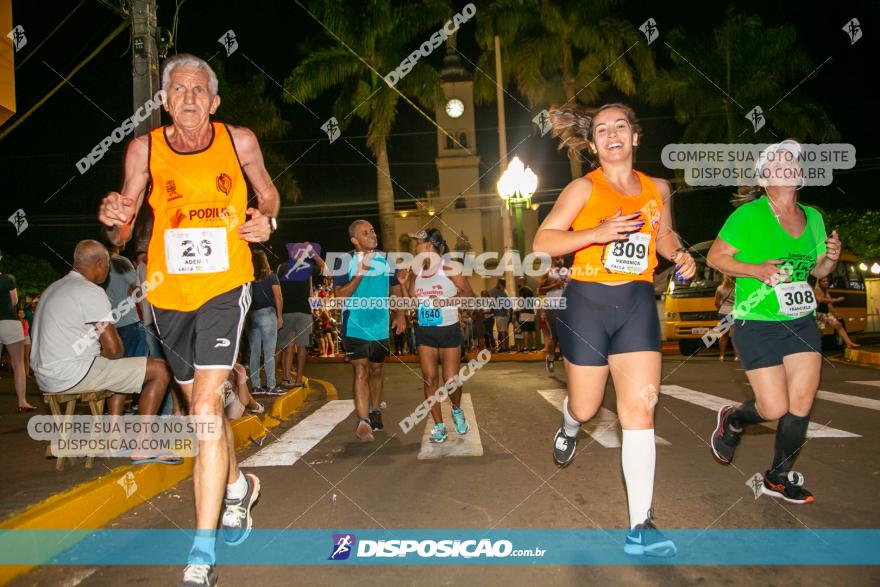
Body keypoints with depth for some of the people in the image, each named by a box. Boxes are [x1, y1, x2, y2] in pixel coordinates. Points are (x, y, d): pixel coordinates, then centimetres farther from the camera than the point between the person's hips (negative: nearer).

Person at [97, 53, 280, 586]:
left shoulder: (239, 141, 0)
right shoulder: (145, 149, 1)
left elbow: (268, 192, 16)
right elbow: (122, 235, 6)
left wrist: (267, 220, -7)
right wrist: (113, 217, -18)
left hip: (225, 285, -3)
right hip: (169, 291, 3)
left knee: (206, 406, -16)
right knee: (203, 408, 17)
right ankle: (239, 485, 44)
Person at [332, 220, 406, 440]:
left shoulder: (385, 259, 5)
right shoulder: (345, 261, -8)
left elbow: (395, 288, 14)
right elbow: (340, 295, -14)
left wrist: (400, 314, 5)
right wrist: (360, 273, -23)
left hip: (380, 326, 5)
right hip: (355, 328, -4)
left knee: (376, 370, 17)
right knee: (361, 372, -12)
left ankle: (375, 413, 33)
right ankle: (363, 422, -12)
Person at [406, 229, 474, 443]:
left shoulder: (448, 269, -10)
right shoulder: (417, 272, 4)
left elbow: (469, 294, -10)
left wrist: (446, 300, -22)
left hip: (449, 330, -4)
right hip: (424, 332, 4)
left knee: (451, 380, -3)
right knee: (429, 379, 2)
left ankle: (457, 410, 29)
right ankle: (439, 425, 12)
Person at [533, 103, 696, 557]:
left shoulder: (658, 188, 10)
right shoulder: (584, 188, -3)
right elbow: (542, 242, -9)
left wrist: (680, 254, 3)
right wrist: (597, 233, -22)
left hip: (637, 303, 3)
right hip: (587, 301, -2)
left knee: (640, 408, -7)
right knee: (586, 407, 8)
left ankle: (641, 527, -1)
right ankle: (570, 428, 49)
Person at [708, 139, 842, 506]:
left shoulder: (812, 217, 8)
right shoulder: (749, 215, -10)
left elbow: (817, 271, 17)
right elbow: (715, 256, -9)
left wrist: (831, 258, -5)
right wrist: (756, 269, -22)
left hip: (802, 324, 6)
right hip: (758, 326, -6)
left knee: (801, 405, 3)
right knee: (775, 409, -6)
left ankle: (779, 478, 23)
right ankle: (732, 421, 29)